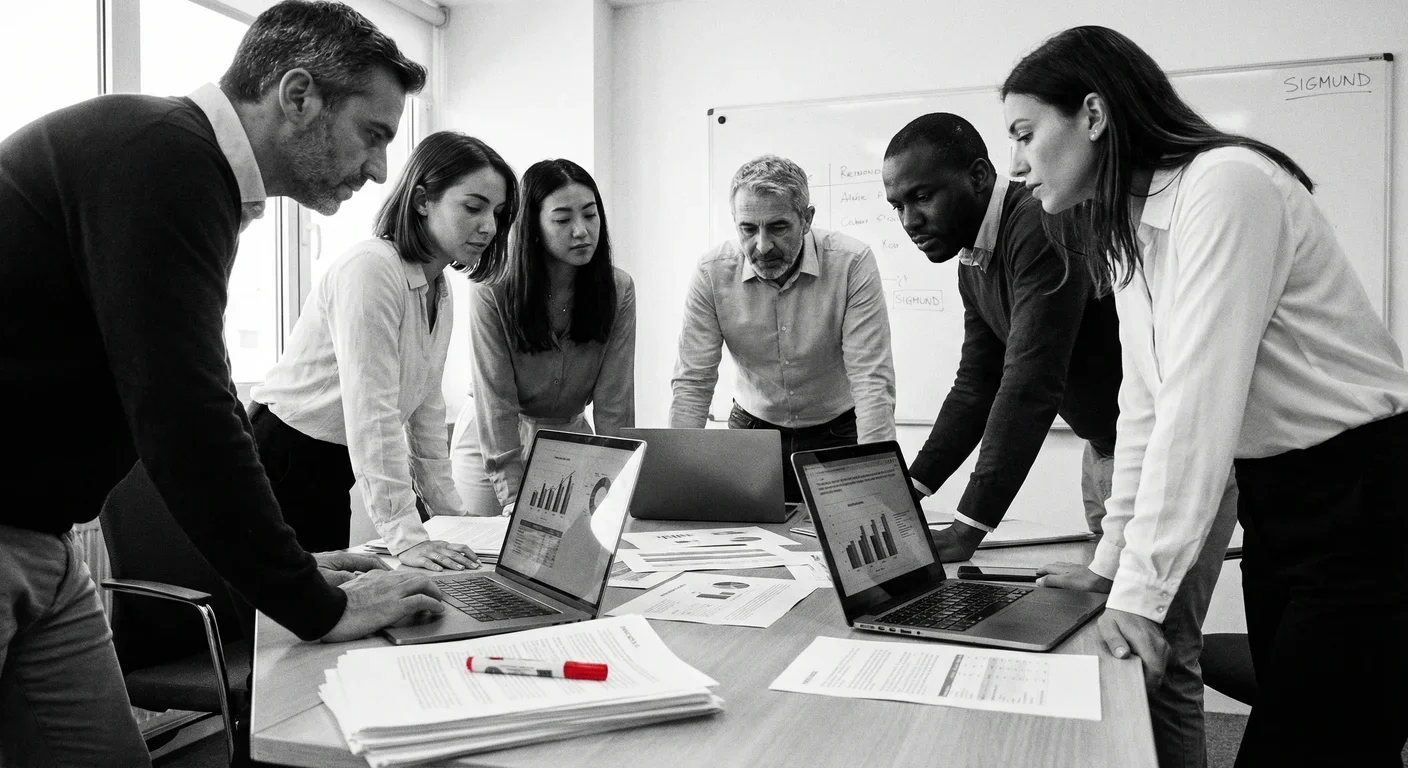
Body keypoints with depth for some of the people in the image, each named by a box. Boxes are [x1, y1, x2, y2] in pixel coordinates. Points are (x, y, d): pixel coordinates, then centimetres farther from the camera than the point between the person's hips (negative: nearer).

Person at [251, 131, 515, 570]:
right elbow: (371, 411, -27)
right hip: (282, 463, -8)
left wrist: (451, 512, 10)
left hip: (331, 476, 9)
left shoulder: (439, 293, 8)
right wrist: (404, 536, -30)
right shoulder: (370, 269, -20)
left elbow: (425, 407, 12)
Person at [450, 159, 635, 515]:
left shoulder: (618, 289, -13)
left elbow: (614, 403, -14)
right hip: (492, 443, -2)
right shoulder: (492, 292, -21)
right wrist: (515, 499, -28)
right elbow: (496, 405, -22)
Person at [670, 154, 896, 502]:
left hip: (836, 432, -1)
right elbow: (693, 383, -9)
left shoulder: (852, 263, -17)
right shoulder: (712, 273, -12)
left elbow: (871, 379, -19)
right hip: (752, 428, 1)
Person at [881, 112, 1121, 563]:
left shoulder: (1042, 222, -25)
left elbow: (1031, 383, -32)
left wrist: (967, 529, -32)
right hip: (1103, 448, 8)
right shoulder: (972, 261, 5)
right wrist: (907, 492, 0)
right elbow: (976, 382, 7)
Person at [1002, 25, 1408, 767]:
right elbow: (1146, 401, 8)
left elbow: (1199, 403, -25)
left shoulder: (1224, 184, -19)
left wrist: (1141, 589, -24)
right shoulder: (1129, 229, 8)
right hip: (1273, 501, 8)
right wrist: (1114, 560, 6)